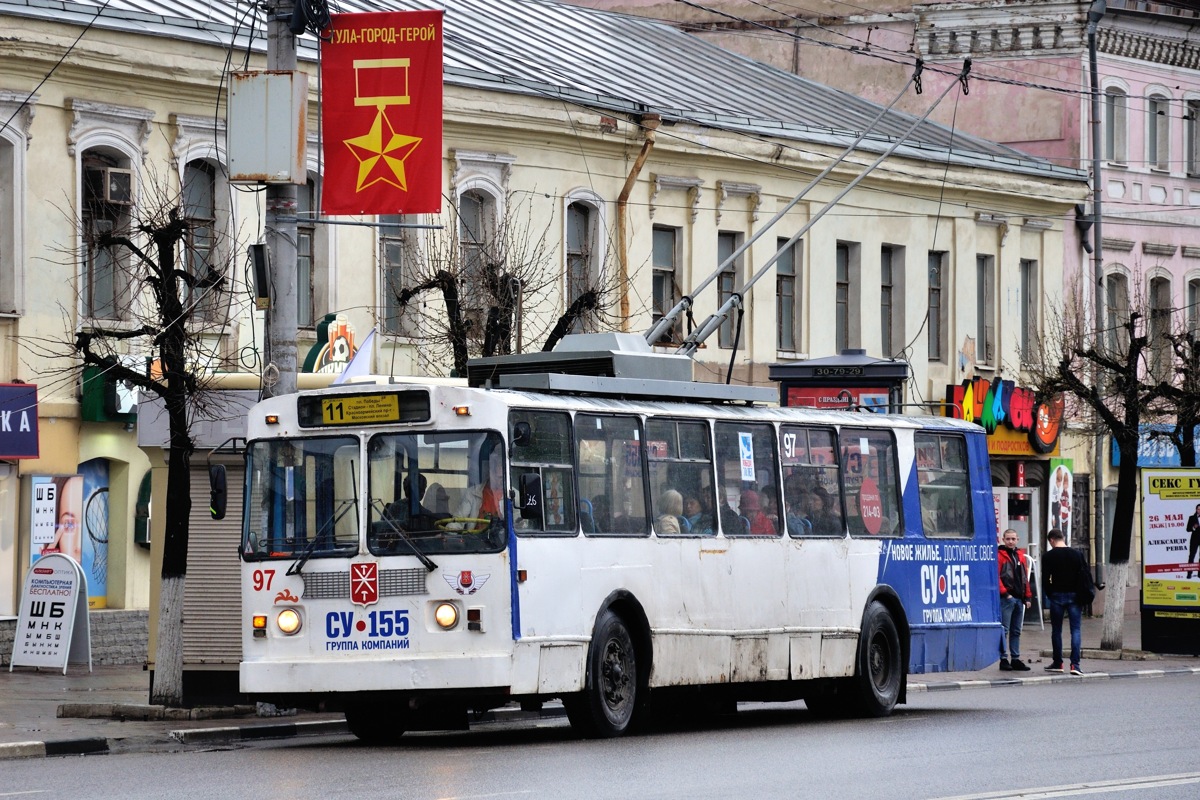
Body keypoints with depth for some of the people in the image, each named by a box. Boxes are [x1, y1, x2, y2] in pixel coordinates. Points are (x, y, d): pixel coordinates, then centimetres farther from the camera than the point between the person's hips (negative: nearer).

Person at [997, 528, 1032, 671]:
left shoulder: (1021, 556, 18)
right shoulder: (999, 555, -3)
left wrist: (1028, 596, 13)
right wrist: (1005, 593, -17)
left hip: (1019, 599, 7)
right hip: (1006, 599, -7)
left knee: (1016, 631, 10)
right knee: (1004, 630, -7)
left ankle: (1015, 659, 14)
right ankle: (1004, 659, -5)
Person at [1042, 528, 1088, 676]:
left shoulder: (1048, 556, -2)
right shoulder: (1076, 554, 3)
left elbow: (1045, 579, -6)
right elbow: (1084, 575, 0)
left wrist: (1049, 594, 7)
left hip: (1056, 596, -1)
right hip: (1073, 596, 1)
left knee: (1056, 630, 11)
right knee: (1076, 629, -2)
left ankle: (1057, 663, 17)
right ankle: (1075, 664, -13)